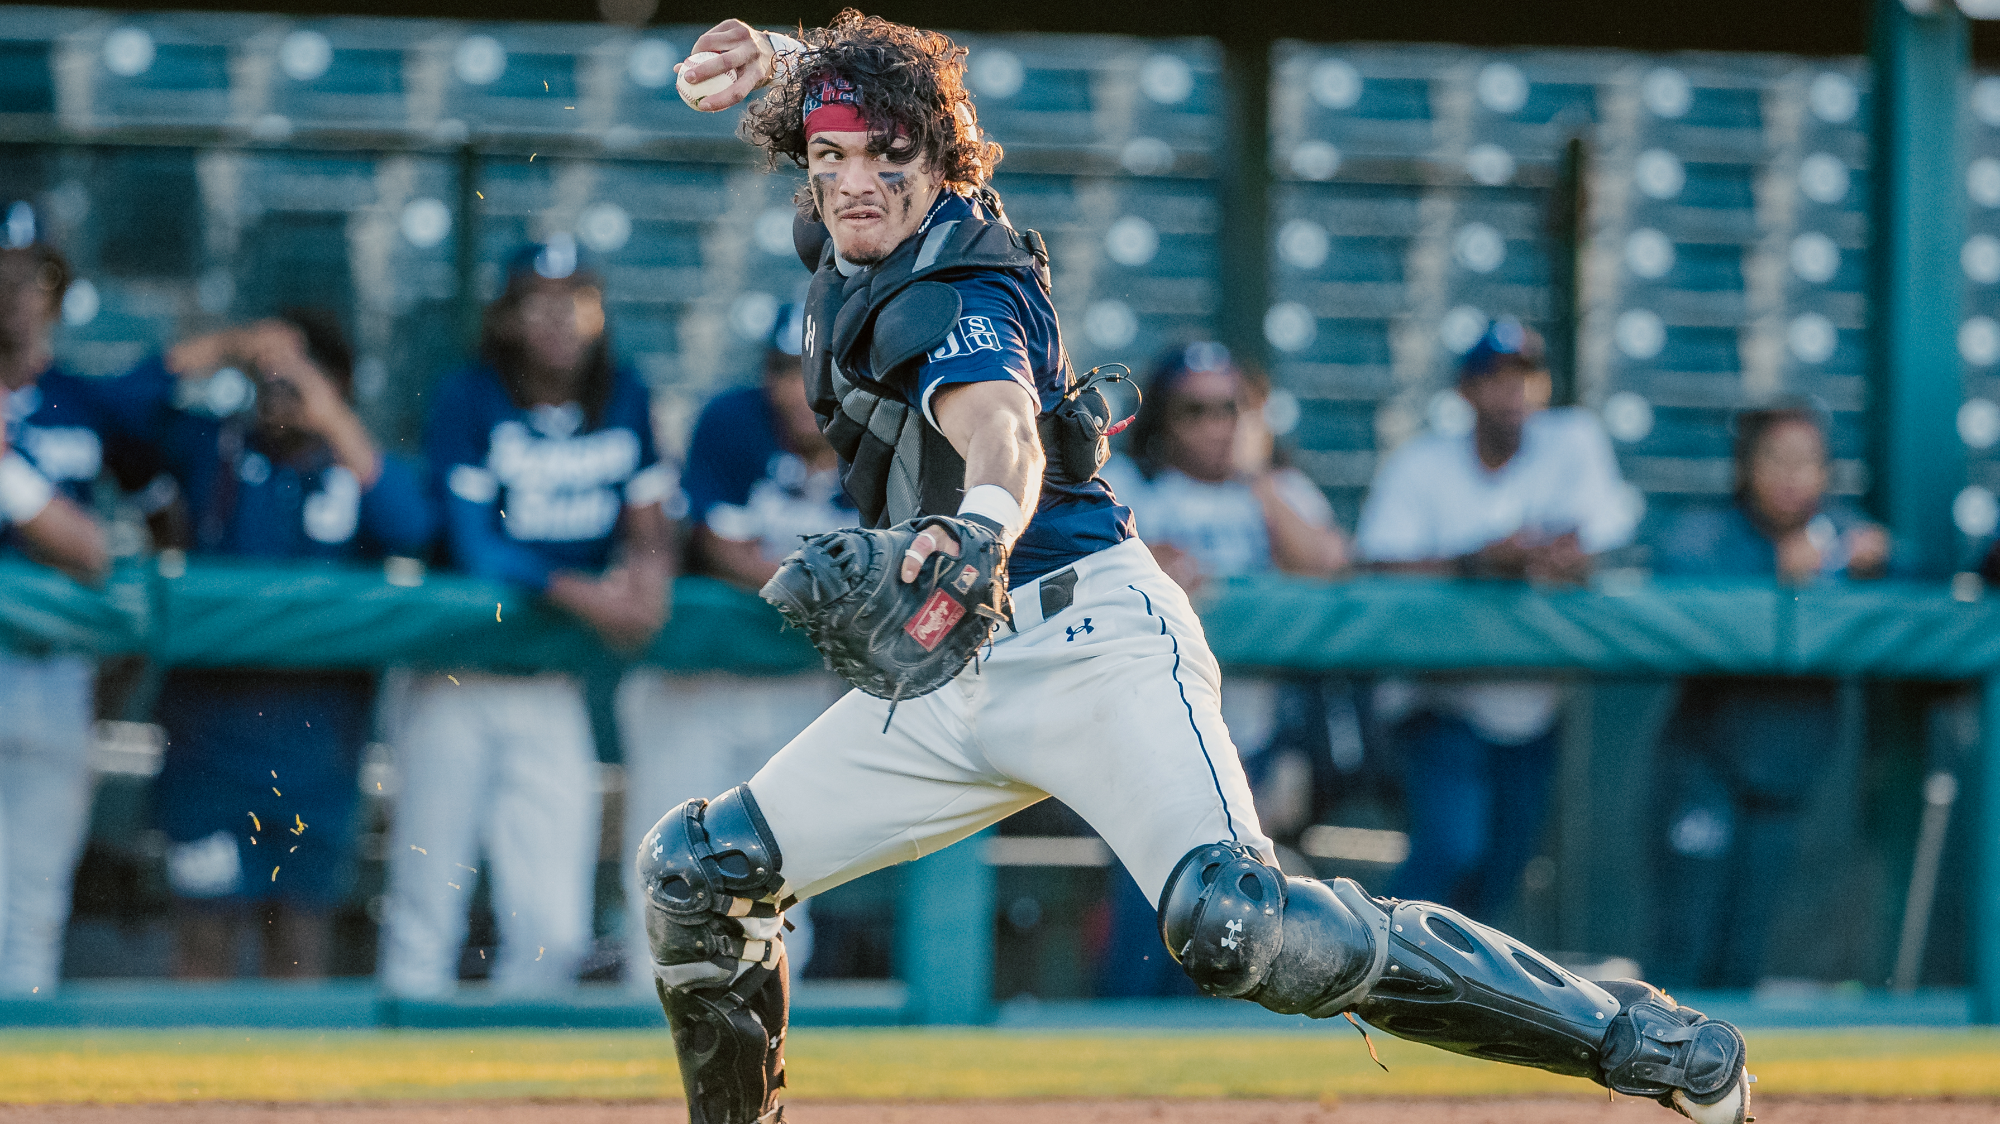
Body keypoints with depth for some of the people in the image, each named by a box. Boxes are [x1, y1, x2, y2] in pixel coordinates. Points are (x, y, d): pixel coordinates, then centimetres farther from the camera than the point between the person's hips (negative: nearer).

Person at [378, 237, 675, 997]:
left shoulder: (623, 401, 7)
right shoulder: (467, 403, -7)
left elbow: (647, 523, 8)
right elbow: (474, 547, -14)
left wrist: (649, 571, -15)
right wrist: (579, 594, -25)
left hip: (554, 691, 4)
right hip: (459, 678, -4)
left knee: (554, 933, -3)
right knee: (426, 915, -5)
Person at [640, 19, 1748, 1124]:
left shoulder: (950, 297, -16)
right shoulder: (849, 233, 9)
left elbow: (1003, 432, -38)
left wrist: (980, 523, -61)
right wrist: (779, 59, 9)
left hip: (1086, 637, -9)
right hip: (948, 677, 9)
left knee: (1233, 929, -29)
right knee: (693, 875, 2)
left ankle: (1622, 1033, -24)